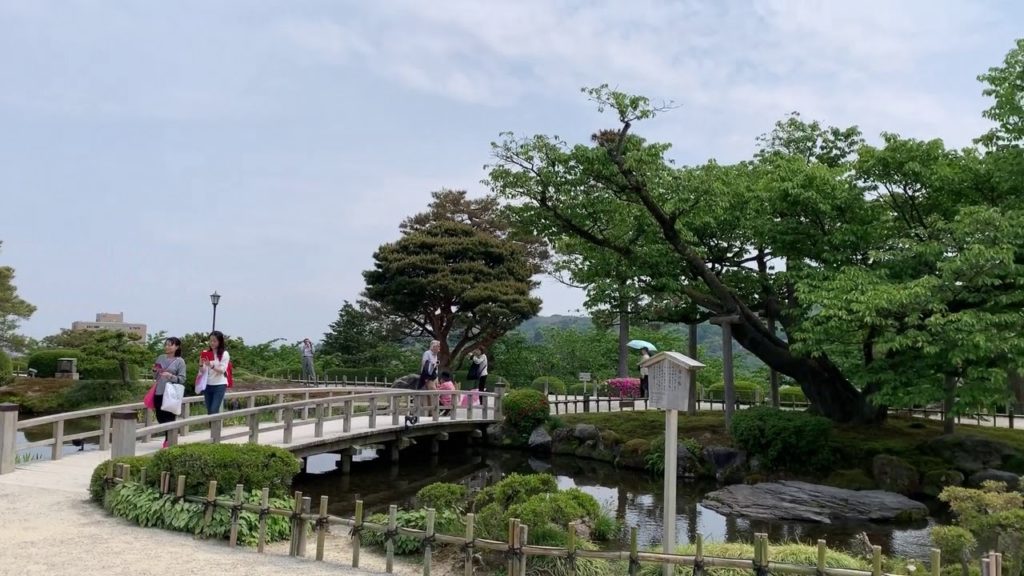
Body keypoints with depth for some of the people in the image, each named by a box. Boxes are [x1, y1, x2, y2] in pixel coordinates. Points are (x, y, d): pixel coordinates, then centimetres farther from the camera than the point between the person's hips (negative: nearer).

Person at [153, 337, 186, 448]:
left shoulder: (180, 361, -5)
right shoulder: (160, 358, 9)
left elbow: (182, 379, -9)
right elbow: (155, 377, 16)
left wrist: (170, 376, -23)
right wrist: (155, 371, -4)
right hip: (159, 393, 5)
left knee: (169, 418, 0)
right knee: (160, 417, 12)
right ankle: (168, 437, 30)